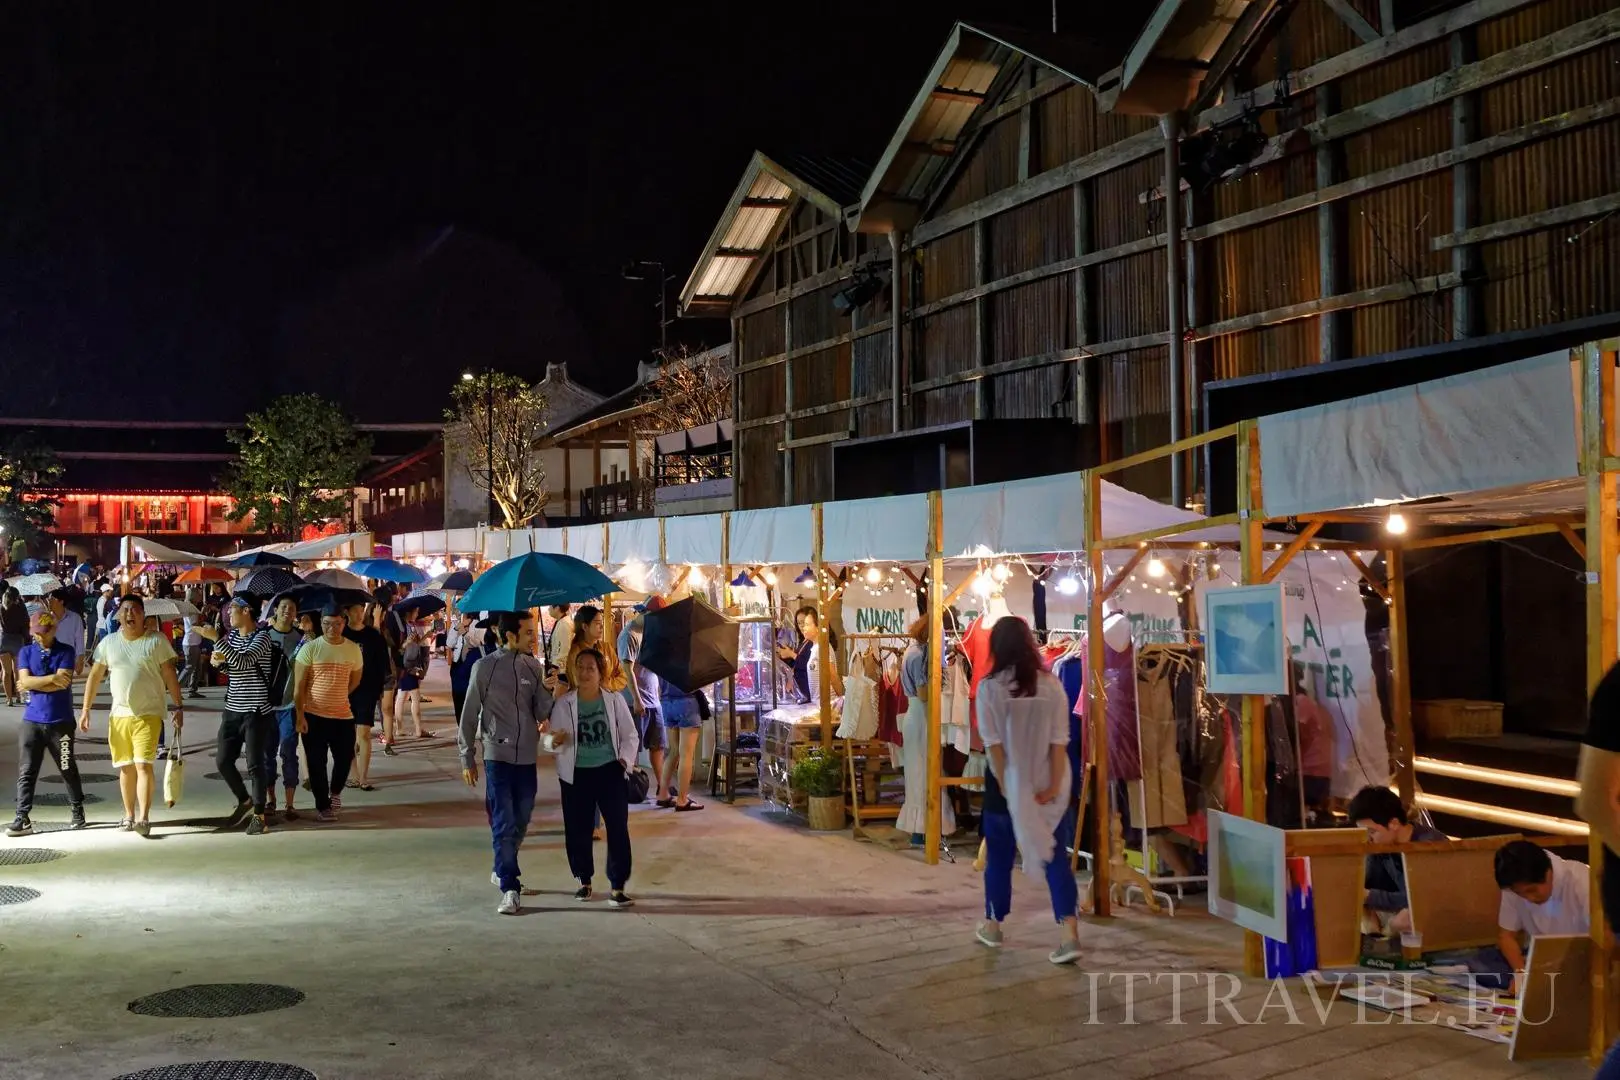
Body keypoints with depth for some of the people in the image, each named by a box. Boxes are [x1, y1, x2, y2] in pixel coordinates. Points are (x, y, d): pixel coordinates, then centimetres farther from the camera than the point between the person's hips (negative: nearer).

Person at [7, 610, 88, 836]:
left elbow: (63, 682, -13)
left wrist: (35, 683, -7)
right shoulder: (26, 652, 8)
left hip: (61, 721, -2)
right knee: (26, 771, -1)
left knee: (68, 769, 7)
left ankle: (78, 811, 22)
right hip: (31, 721, 2)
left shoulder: (66, 651, 0)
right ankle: (22, 818, 0)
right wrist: (52, 678, -14)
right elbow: (25, 681, -6)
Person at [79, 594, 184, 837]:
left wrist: (179, 707, -5)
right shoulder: (108, 643, 7)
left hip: (149, 714, -4)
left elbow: (170, 675, -2)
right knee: (126, 768, 10)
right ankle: (129, 816, 22)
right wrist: (85, 709, 7)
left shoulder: (157, 641, -3)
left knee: (143, 765, -13)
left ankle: (144, 818, -15)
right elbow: (95, 676, 11)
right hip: (119, 715, 4)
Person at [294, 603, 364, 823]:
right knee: (317, 762, 4)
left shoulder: (353, 649, 2)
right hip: (313, 715, -2)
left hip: (343, 714, 3)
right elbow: (299, 685, -8)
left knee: (345, 757, 4)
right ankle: (322, 806, 17)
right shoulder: (310, 648, -8)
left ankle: (335, 791, 32)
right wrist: (299, 715, -14)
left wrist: (336, 697, 10)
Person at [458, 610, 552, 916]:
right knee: (504, 824, -6)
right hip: (497, 756, -4)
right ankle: (510, 889, -1)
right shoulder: (485, 668, -6)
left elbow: (542, 713, 3)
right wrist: (467, 758, 1)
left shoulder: (534, 667, 4)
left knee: (520, 823, 14)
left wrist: (553, 694, -17)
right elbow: (469, 715, 0)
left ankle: (502, 870, 36)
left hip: (527, 757, 4)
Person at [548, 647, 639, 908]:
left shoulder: (614, 699, -1)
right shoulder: (563, 703, -1)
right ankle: (584, 881, 26)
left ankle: (617, 887, 3)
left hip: (610, 772, -1)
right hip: (576, 774, 1)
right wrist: (554, 741, -23)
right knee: (577, 831, 7)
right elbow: (551, 738, 0)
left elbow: (629, 734, 5)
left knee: (618, 829, -5)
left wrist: (626, 759, -9)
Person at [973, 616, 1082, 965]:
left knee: (999, 858, 14)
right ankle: (1070, 934, -9)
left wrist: (1006, 786, -9)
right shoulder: (1051, 685, -1)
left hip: (1007, 783, -1)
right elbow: (1059, 741, -5)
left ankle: (992, 927, 29)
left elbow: (993, 743, -11)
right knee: (1056, 858, 3)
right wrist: (1054, 785, -4)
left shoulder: (989, 687, -8)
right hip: (1046, 784, 2)